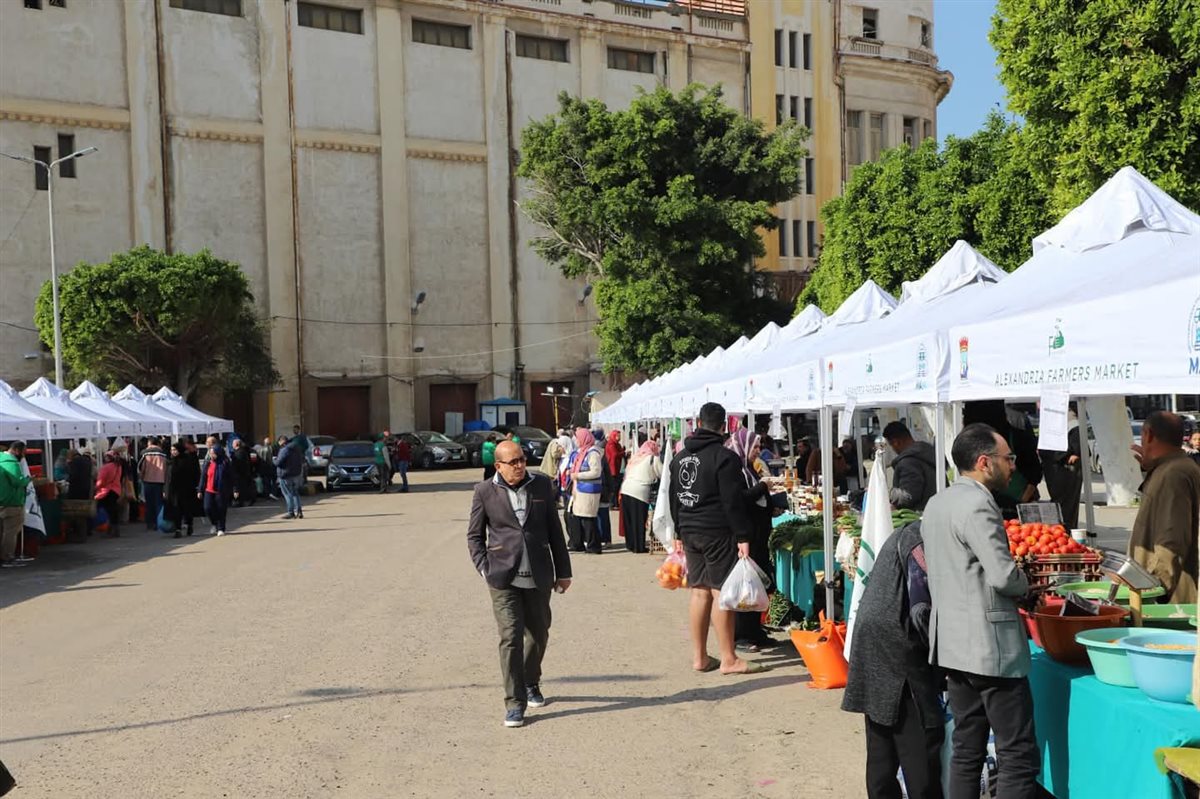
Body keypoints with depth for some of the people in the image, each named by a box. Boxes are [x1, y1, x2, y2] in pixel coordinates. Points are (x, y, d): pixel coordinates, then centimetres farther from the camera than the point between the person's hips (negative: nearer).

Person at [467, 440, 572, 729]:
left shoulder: (541, 485, 5)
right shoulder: (485, 491, -1)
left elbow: (554, 530, 9)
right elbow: (474, 536, 7)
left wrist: (563, 571, 10)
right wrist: (485, 569, -4)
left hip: (538, 577, 3)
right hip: (504, 578, -3)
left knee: (538, 634, 15)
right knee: (510, 638, -7)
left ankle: (531, 684, 39)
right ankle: (515, 702, 2)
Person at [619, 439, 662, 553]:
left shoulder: (635, 457, 20)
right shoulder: (653, 459, 2)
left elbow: (626, 473, 19)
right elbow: (663, 475, 3)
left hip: (625, 489, 6)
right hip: (640, 492, -6)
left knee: (628, 519, 13)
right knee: (639, 521, 1)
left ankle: (630, 544, 20)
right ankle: (639, 547, 5)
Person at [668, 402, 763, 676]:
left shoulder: (681, 457, 12)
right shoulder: (724, 457, -12)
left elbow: (674, 498, 17)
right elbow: (733, 502, -16)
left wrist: (680, 533, 23)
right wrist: (742, 536, -13)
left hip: (690, 531, 7)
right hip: (717, 533, -7)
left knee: (699, 591, 11)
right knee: (721, 592, -4)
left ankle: (699, 657, 14)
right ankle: (728, 659, -1)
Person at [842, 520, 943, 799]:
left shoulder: (907, 535, 16)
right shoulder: (922, 542, -13)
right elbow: (922, 612, -17)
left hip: (876, 644, 10)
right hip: (897, 650, -10)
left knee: (883, 743, 13)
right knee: (921, 741, -5)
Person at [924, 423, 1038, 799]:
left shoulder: (936, 504, 13)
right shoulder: (978, 505, -16)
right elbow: (1003, 576, -23)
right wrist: (1026, 583, -1)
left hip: (952, 645, 9)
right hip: (991, 647, -9)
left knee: (967, 751, 14)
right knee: (1020, 756, -3)